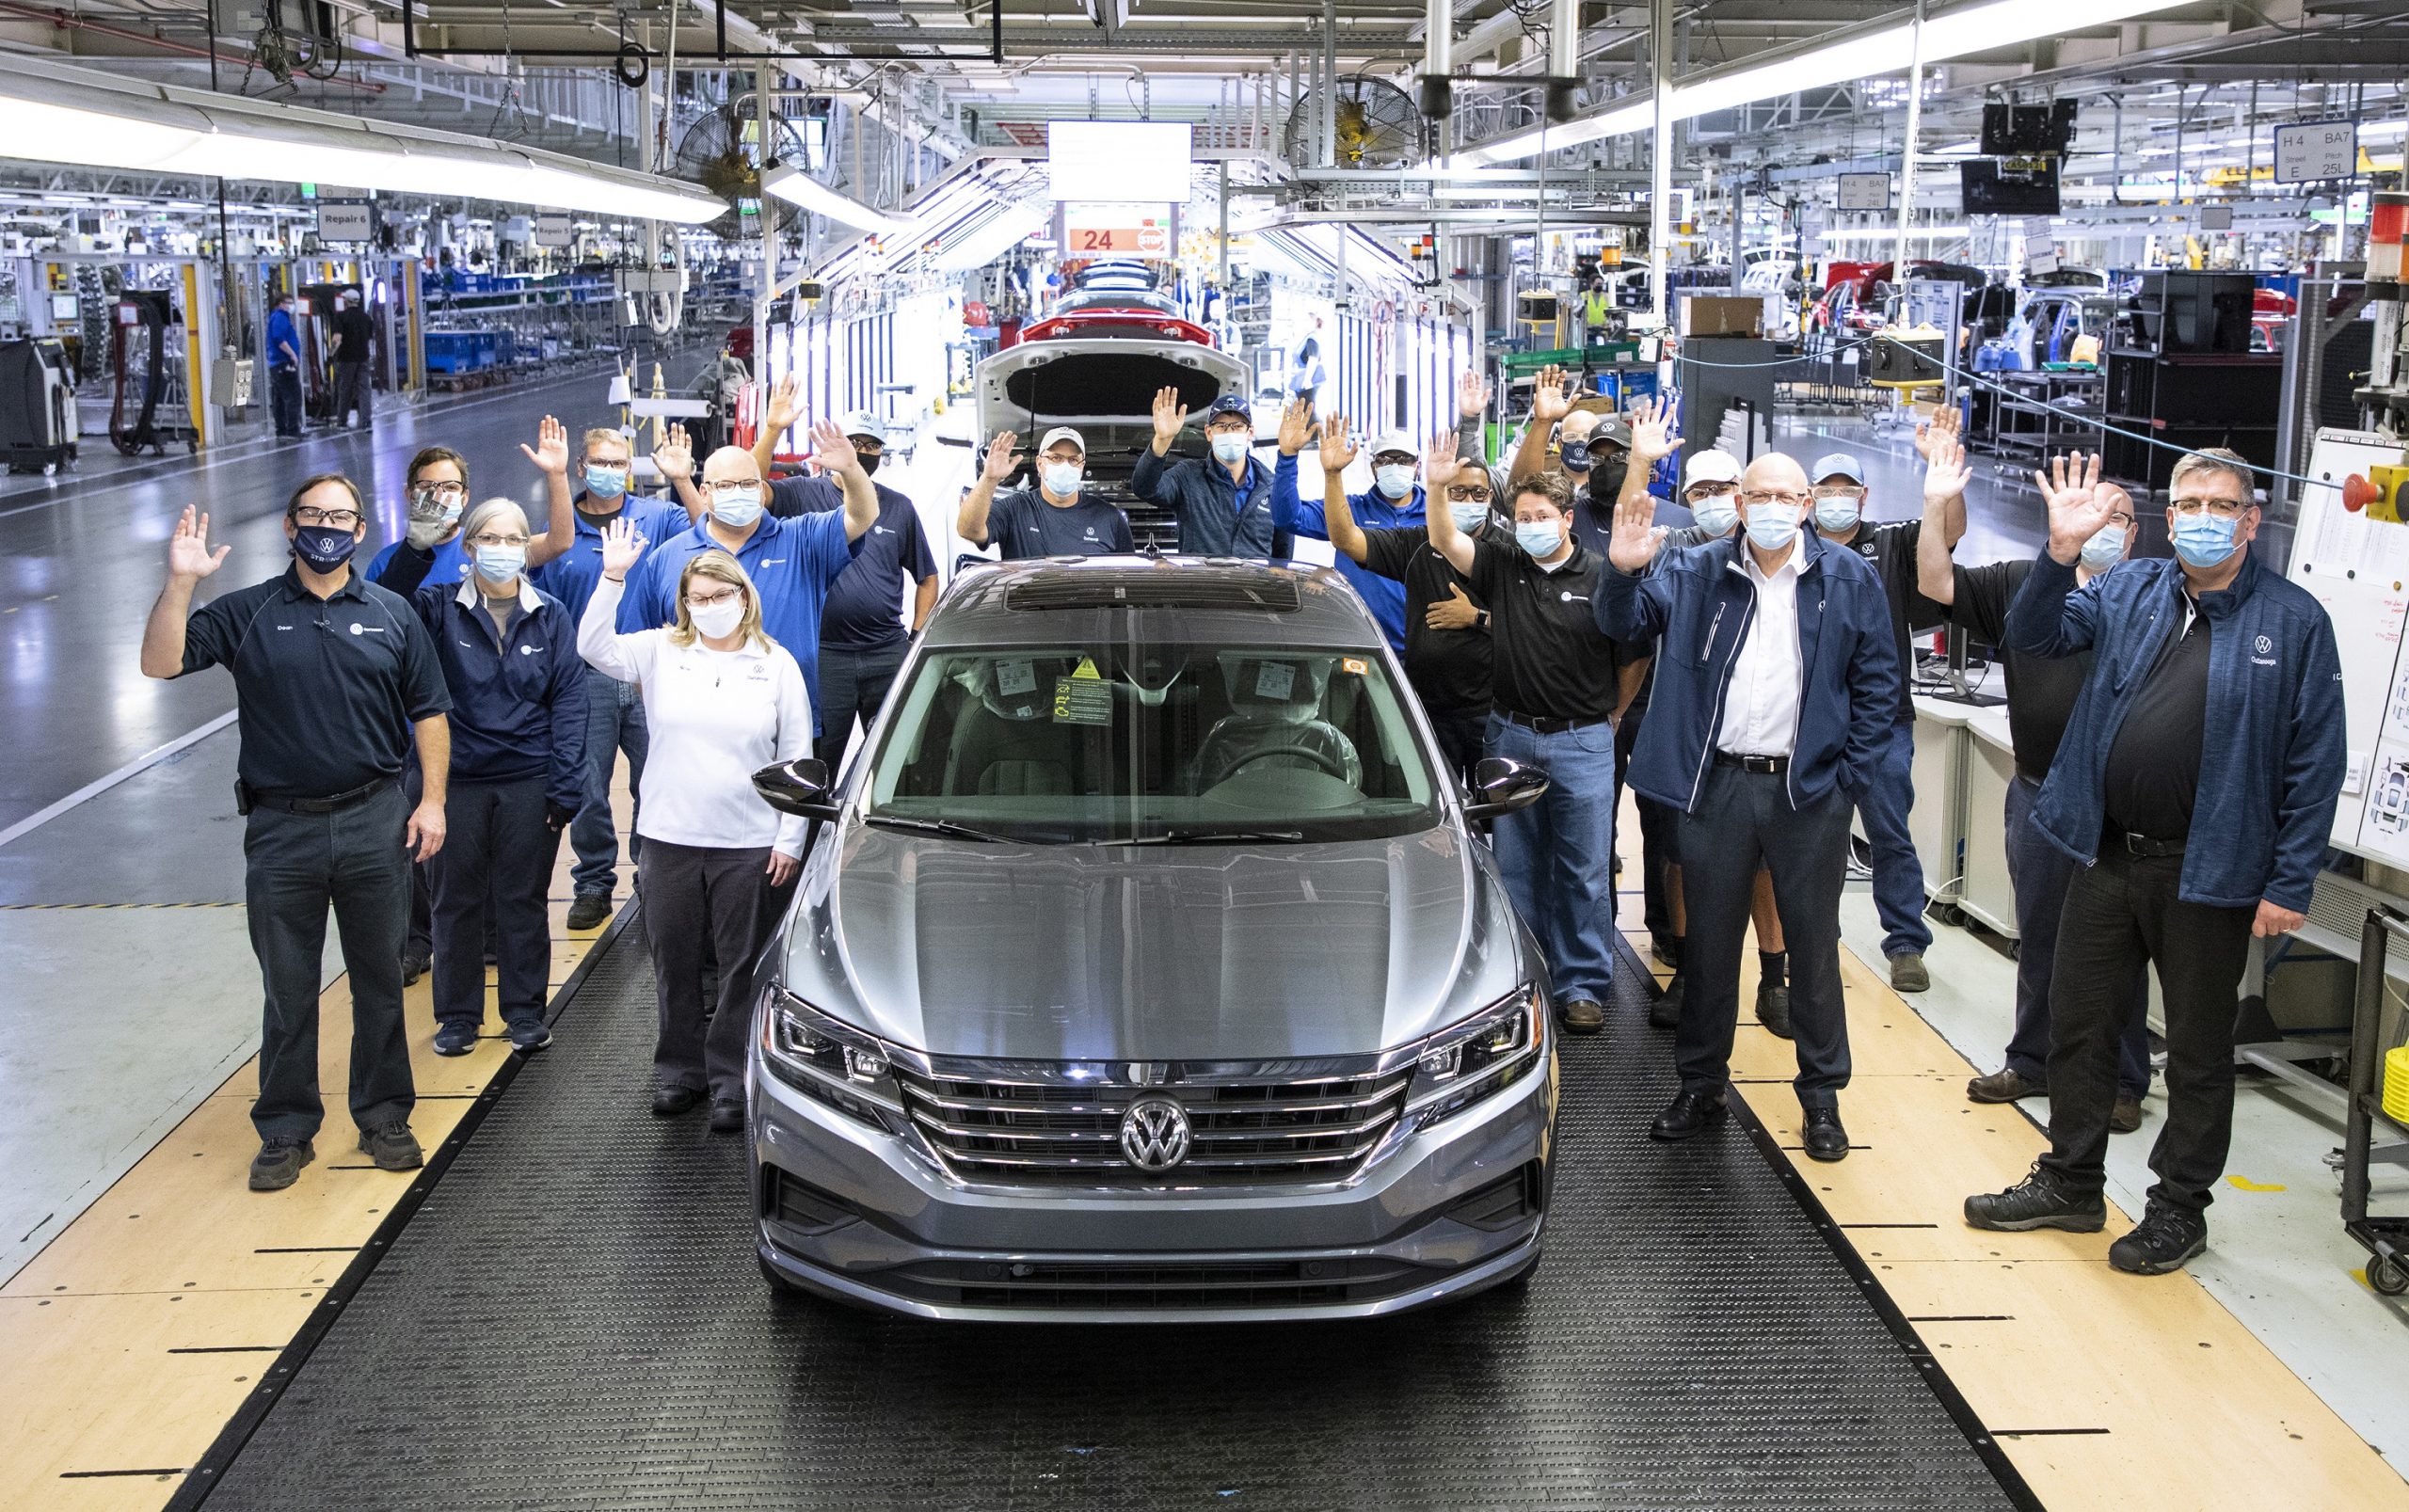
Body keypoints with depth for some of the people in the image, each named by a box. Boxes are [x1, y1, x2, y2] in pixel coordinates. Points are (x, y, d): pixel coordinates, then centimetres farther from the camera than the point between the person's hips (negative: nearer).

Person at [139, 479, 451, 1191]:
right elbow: (160, 662, -8)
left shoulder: (392, 616, 5)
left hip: (375, 824, 1)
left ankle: (384, 1117, 22)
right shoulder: (246, 614, 2)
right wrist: (179, 583, -21)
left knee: (380, 982, 9)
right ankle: (286, 1132, 19)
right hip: (281, 830, 0)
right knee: (287, 991, 8)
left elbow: (429, 713, 7)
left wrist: (432, 800, -1)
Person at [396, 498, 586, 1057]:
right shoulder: (439, 608, 1)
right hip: (456, 780, 0)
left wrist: (565, 788, -5)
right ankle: (457, 1016, 20)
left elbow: (569, 702, 1)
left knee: (523, 900, 8)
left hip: (529, 781, 0)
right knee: (456, 900, 8)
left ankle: (525, 1012, 20)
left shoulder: (551, 617, 2)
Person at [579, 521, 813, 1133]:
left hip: (751, 846, -1)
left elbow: (797, 760, 3)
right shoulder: (661, 652, 6)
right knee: (675, 963, 11)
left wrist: (790, 838, -2)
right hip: (669, 839, 2)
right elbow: (595, 647, -10)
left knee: (744, 967, 3)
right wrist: (613, 576, -20)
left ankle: (731, 1079, 13)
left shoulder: (778, 665, 3)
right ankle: (679, 1070, 25)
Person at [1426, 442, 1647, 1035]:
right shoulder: (1503, 564, 3)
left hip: (1582, 742, -3)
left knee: (1584, 870, 1)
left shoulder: (1602, 577, -5)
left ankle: (1583, 985, 11)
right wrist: (1439, 487, -26)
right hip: (1511, 735, 3)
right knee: (1516, 865, 10)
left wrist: (1608, 719, 9)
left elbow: (1632, 660, 3)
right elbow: (1445, 541, -10)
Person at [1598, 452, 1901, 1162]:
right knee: (1709, 940, 10)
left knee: (1814, 944, 8)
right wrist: (1623, 571, -25)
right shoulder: (1696, 573, 3)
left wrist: (1848, 772, -4)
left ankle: (1821, 1096, 20)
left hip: (1810, 790, -1)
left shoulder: (1848, 579, 0)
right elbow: (1624, 623, -4)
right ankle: (1700, 1084, 24)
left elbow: (1878, 681, 2)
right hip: (1719, 784, 2)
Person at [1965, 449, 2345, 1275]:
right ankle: (2069, 1183, 32)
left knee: (2198, 1049, 10)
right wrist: (2062, 550, -16)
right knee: (2077, 1024, 15)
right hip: (2106, 856, 4)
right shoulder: (2128, 590, 5)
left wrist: (2290, 884, -11)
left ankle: (2180, 1207, 26)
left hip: (2208, 872, -4)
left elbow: (2316, 763, -8)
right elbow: (2036, 636, 0)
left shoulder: (2293, 620, -7)